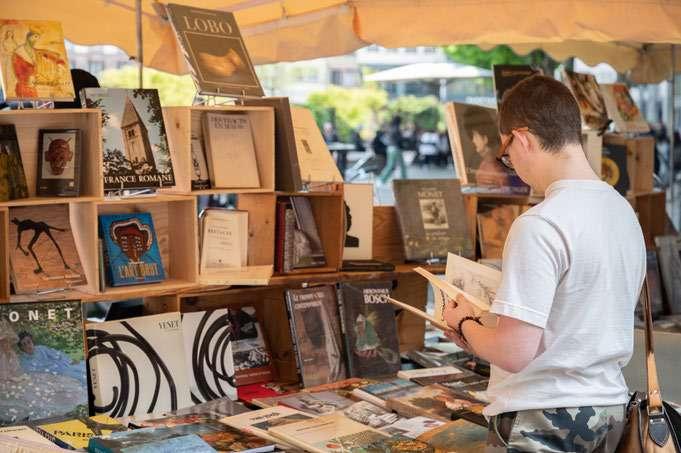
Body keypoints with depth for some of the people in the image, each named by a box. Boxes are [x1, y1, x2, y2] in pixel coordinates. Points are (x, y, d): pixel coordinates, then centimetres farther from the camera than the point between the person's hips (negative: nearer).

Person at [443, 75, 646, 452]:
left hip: (544, 419, -8)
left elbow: (514, 353, -23)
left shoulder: (539, 226, -21)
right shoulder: (625, 212, 5)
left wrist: (465, 324, -4)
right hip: (609, 409, 8)